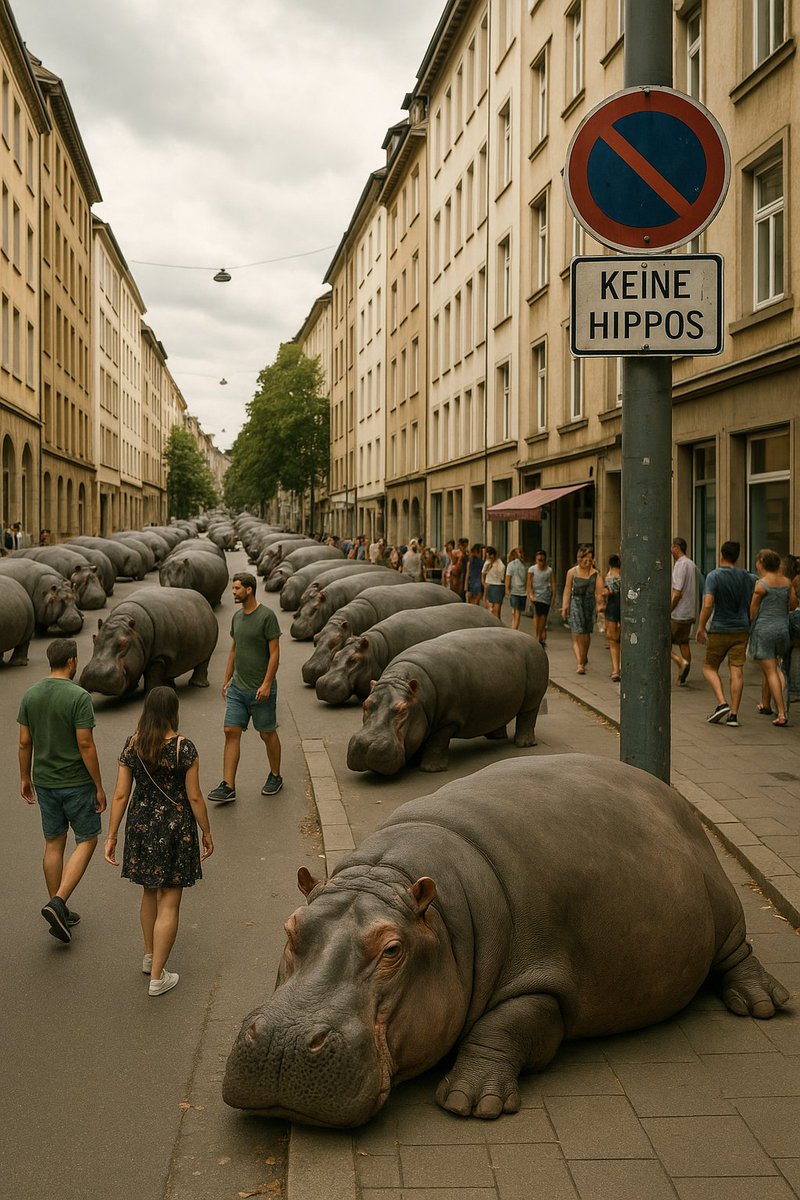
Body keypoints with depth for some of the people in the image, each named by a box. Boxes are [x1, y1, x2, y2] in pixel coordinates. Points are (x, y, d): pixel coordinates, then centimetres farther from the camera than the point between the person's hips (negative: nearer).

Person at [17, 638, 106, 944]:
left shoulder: (30, 695, 0)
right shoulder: (79, 697, -18)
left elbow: (24, 742, 4)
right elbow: (85, 745, -19)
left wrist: (25, 777, 16)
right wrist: (99, 786, -11)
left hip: (44, 781, 6)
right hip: (76, 782, -6)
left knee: (54, 844, 14)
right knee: (86, 841, 9)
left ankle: (60, 914, 22)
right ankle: (58, 902, -6)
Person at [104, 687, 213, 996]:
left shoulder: (132, 745, -5)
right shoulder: (183, 747, -18)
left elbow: (120, 794, -2)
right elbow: (194, 797, -13)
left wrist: (112, 836, 5)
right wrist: (206, 832, 0)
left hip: (140, 825, 5)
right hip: (174, 827, -5)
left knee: (150, 891, 24)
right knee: (169, 902, 5)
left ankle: (149, 956, 40)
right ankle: (157, 977, 8)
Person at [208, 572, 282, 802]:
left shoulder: (267, 616, -12)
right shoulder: (237, 617, 10)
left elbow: (275, 653, -14)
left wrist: (266, 684, -18)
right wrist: (226, 680, 16)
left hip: (260, 690, -6)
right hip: (237, 688, 6)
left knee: (267, 734, 7)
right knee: (231, 732, -1)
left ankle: (275, 777, 27)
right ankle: (228, 787, 0)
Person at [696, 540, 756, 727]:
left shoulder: (714, 576, -9)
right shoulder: (747, 577, 6)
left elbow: (707, 605, -17)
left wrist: (700, 628, -11)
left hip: (719, 630, -4)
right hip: (741, 630, 4)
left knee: (709, 667, 11)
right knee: (737, 670, 2)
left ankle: (722, 703, -7)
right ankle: (733, 714, 0)